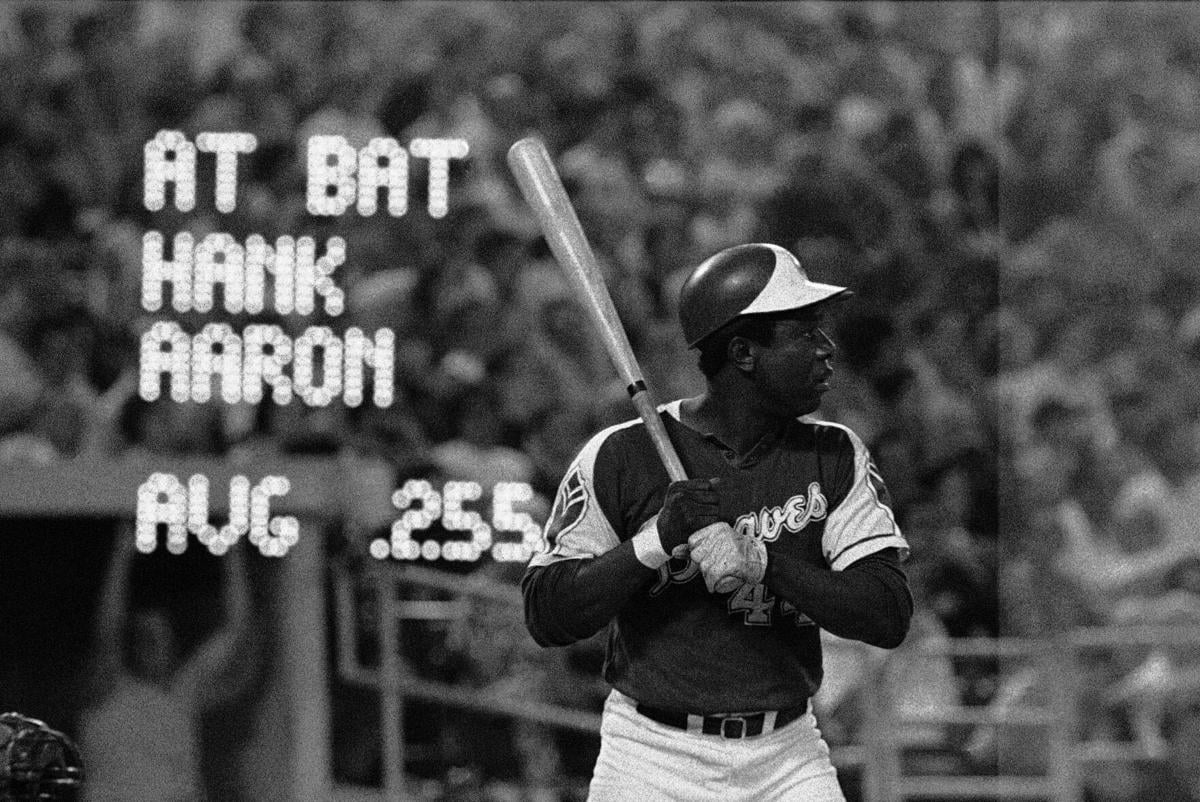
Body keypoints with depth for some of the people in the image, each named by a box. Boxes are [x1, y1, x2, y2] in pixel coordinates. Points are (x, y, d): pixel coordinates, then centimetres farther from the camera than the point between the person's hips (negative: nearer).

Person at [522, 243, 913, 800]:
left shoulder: (836, 458, 3)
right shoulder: (620, 456, -4)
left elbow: (889, 617, -8)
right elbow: (547, 618, -8)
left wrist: (760, 560, -20)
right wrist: (657, 540, -21)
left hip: (787, 757, 2)